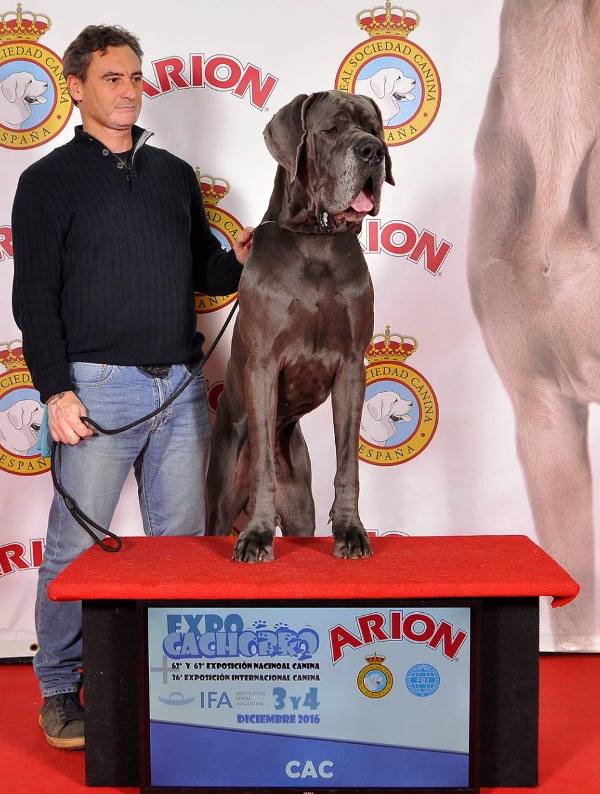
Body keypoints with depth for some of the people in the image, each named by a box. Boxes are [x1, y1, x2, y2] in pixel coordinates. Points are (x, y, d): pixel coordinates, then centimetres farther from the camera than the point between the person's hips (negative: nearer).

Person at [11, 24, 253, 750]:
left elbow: (202, 274, 18)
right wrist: (55, 390, -11)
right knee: (75, 544, 1)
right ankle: (59, 690, 18)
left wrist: (237, 262, -4)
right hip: (98, 386, -4)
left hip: (181, 386, 4)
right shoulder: (50, 180, 3)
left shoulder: (174, 174, 16)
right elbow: (35, 297, -3)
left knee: (181, 541, 9)